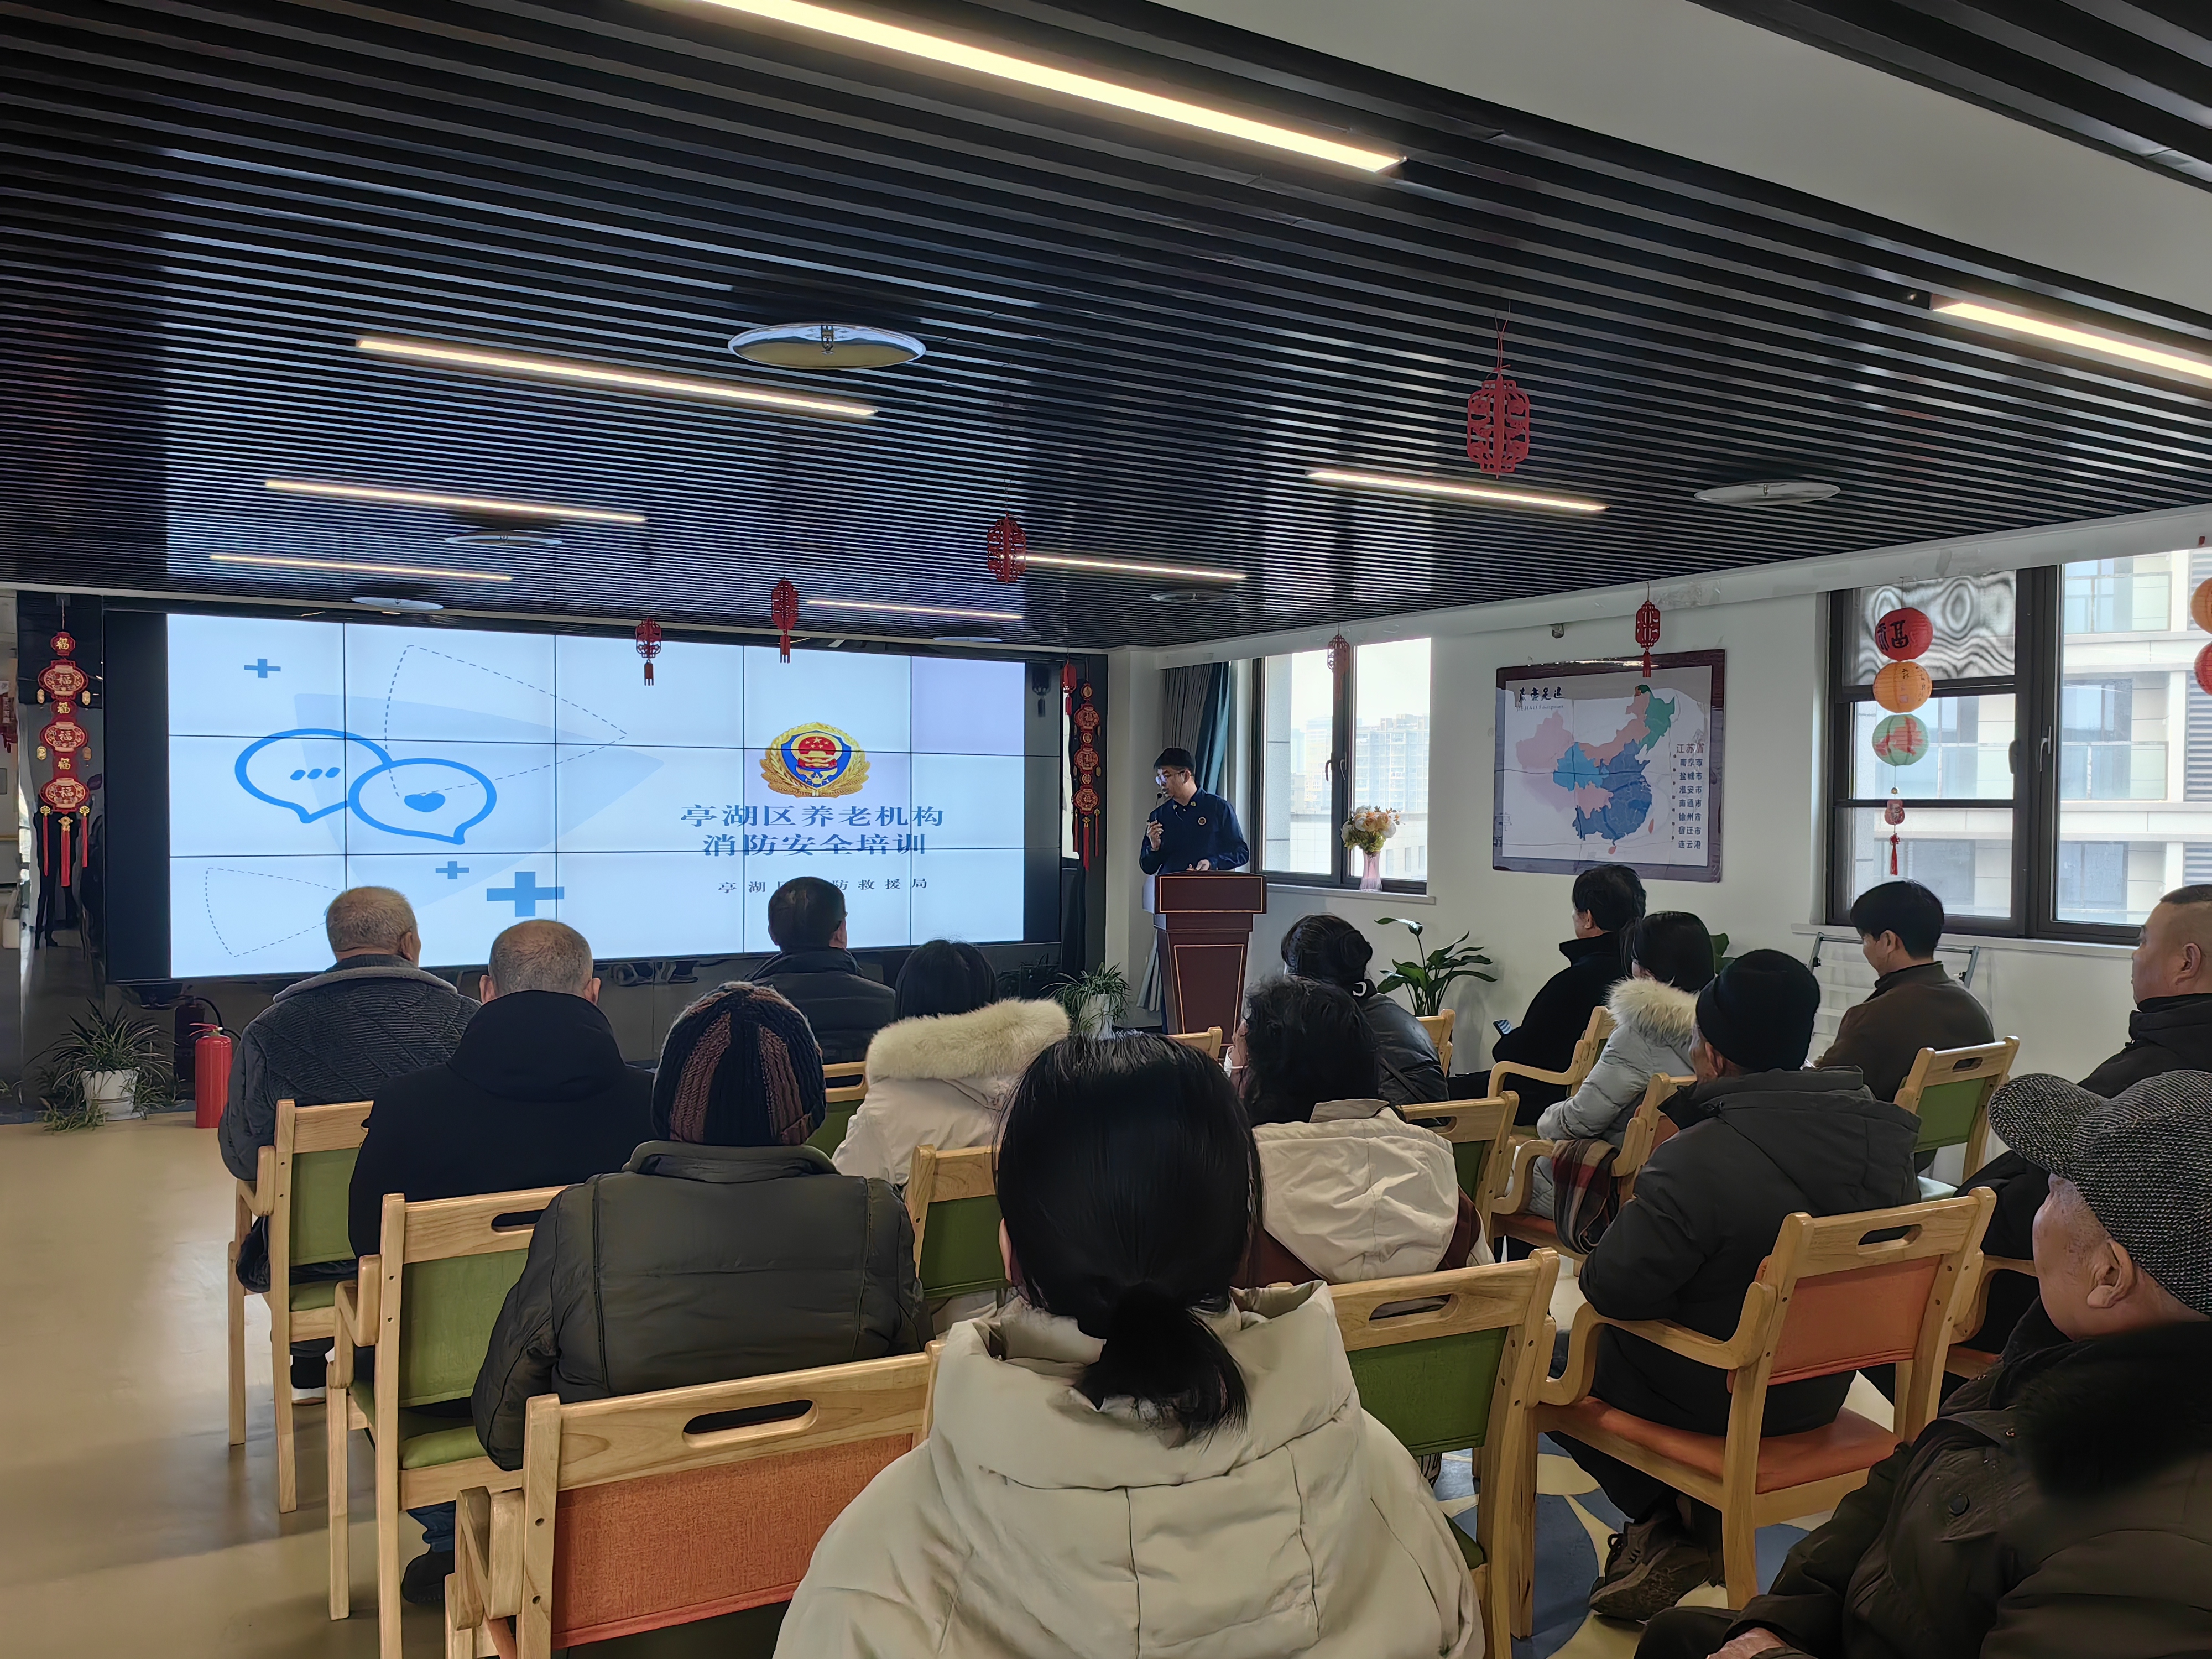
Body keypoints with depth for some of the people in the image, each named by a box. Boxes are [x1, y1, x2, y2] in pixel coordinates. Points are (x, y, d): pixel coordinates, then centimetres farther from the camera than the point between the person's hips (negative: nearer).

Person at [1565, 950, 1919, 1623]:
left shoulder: (1696, 1162, -31)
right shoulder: (1884, 1134, -8)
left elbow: (1613, 1289, -25)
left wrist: (1591, 1266, -2)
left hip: (1717, 1397, -7)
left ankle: (1662, 1521, 15)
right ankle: (1702, 1518, 24)